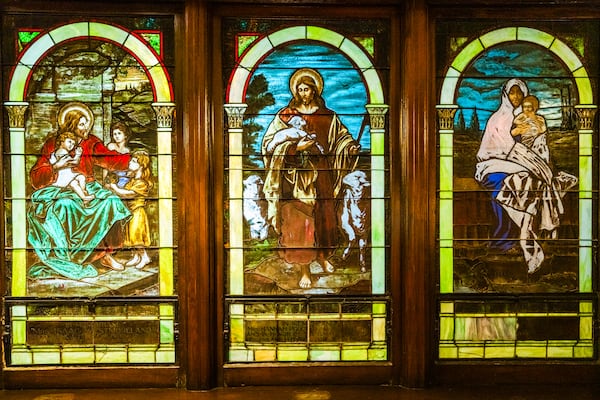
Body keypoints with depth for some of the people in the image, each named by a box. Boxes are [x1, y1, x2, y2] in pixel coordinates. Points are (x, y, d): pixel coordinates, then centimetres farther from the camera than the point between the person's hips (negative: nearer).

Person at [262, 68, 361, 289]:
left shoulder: (328, 116, 6)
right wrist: (296, 147, -19)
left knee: (324, 217, 13)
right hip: (296, 177, -3)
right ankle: (304, 271, 7)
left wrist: (350, 146, -10)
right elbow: (269, 142, -6)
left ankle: (322, 256, 38)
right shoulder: (285, 115, -1)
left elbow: (341, 136, 13)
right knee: (298, 221, -3)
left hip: (322, 175, 3)